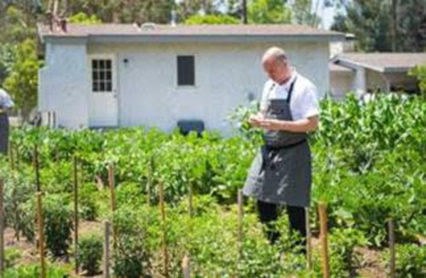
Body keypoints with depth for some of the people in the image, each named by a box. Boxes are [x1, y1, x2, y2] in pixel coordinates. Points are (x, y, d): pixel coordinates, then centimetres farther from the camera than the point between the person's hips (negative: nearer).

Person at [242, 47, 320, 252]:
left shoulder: (304, 88, -13)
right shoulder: (269, 86, 10)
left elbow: (312, 123, -19)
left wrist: (279, 125, -25)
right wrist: (258, 120, -1)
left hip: (293, 153, -8)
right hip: (269, 151, 8)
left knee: (294, 205, -2)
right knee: (263, 200, 12)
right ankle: (274, 248, 29)